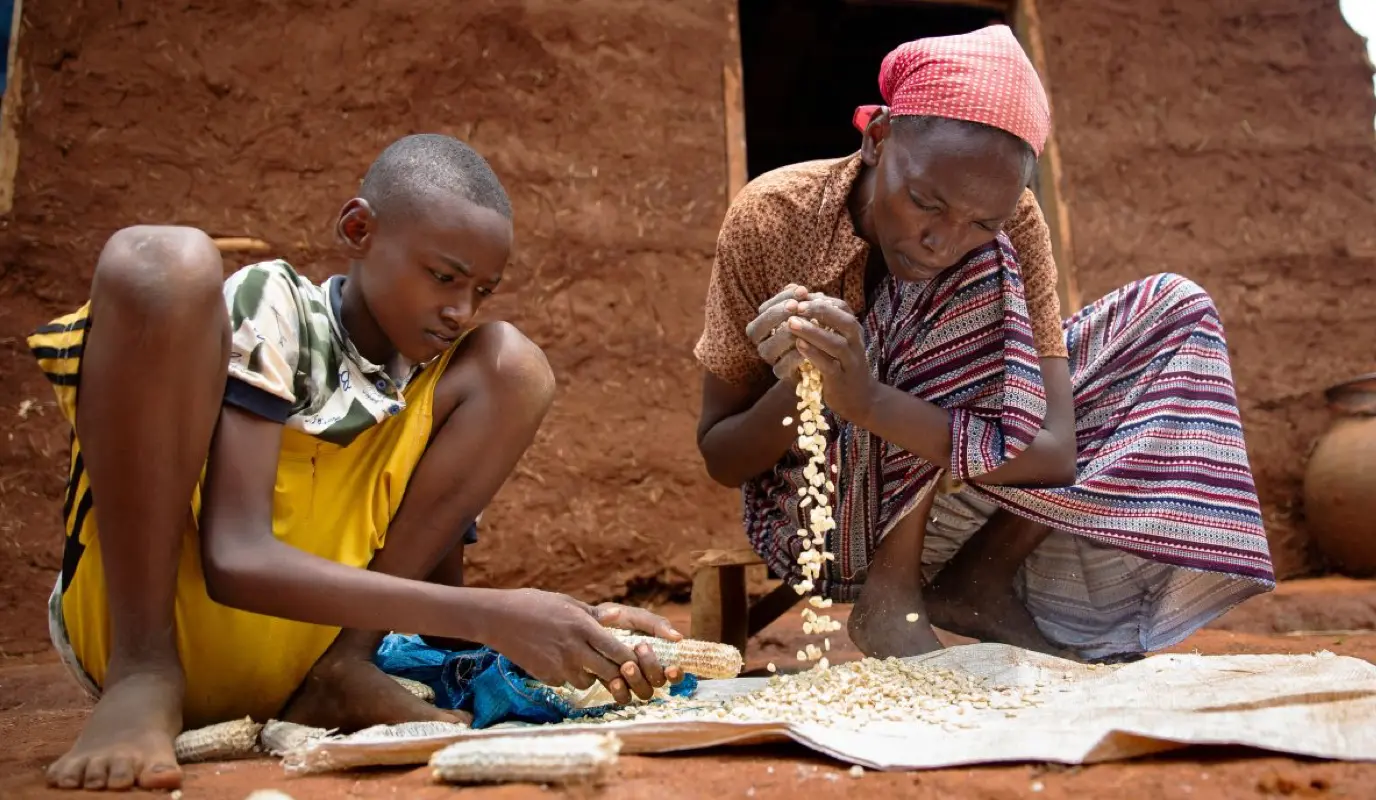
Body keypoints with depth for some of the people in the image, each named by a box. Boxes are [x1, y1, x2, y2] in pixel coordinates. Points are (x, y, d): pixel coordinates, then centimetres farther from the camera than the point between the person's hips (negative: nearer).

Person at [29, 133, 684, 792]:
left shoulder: (436, 378, 6)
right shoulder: (270, 302, -9)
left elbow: (441, 592, 5)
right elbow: (234, 558, -22)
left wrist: (573, 632, -15)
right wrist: (490, 617, -30)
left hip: (291, 663, 4)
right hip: (139, 622, -4)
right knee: (162, 261, -22)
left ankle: (343, 671, -10)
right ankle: (142, 675, -16)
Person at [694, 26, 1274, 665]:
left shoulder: (1010, 224, -14)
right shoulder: (772, 218, -20)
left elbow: (1052, 449, -23)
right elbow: (720, 460, -13)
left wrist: (869, 400, -38)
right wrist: (796, 389, -35)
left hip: (936, 509, 4)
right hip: (812, 514, -4)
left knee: (1174, 311, -6)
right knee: (978, 281, -27)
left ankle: (980, 581, -10)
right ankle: (891, 593, -20)